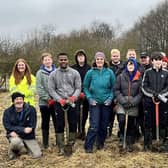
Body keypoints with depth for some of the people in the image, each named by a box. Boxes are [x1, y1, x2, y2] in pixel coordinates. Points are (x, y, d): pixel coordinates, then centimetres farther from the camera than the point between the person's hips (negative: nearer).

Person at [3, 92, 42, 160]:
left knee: (37, 155, -10)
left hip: (29, 137, 2)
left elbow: (32, 127, -9)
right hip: (15, 136, -2)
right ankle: (12, 151, 0)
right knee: (16, 141, -38)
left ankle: (24, 146, 20)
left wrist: (17, 130, -18)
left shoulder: (31, 109, -7)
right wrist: (23, 129, -23)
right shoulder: (8, 112, -5)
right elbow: (8, 127, -12)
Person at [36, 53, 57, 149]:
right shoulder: (40, 73, -1)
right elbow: (39, 89, -6)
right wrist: (48, 99, -12)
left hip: (56, 101, 1)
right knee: (45, 123, 9)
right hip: (44, 102, -1)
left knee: (57, 122, 7)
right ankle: (45, 143, 19)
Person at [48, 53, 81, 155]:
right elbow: (51, 89, 0)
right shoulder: (53, 74, 3)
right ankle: (61, 147, 12)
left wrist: (74, 97, -18)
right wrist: (60, 99, -13)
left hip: (72, 102, 0)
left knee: (73, 124, 5)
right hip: (59, 103, 0)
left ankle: (71, 144, 20)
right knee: (59, 125, 3)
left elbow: (78, 88, 1)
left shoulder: (75, 73, 3)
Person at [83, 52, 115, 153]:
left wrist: (110, 98, -5)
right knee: (94, 125, -8)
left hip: (106, 103, 2)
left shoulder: (109, 72, 0)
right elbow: (85, 87, 5)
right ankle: (88, 146, 2)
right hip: (94, 102, -2)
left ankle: (101, 143, 26)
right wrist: (89, 98, -6)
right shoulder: (90, 72, -2)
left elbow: (113, 87, 7)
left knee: (104, 125, 9)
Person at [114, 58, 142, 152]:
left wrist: (134, 101, -11)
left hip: (134, 105, 1)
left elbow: (140, 92, 1)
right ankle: (122, 138, 7)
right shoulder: (121, 76, 4)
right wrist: (123, 101, -11)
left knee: (131, 124, 4)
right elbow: (116, 90, 1)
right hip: (122, 104, -1)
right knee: (122, 120, -18)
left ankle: (130, 143, 18)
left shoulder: (139, 78, 4)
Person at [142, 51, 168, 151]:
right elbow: (144, 87, 0)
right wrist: (153, 94, -14)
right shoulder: (147, 72, 4)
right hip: (149, 102, 0)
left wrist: (160, 95, -12)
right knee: (149, 123, 4)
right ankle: (148, 144, 15)